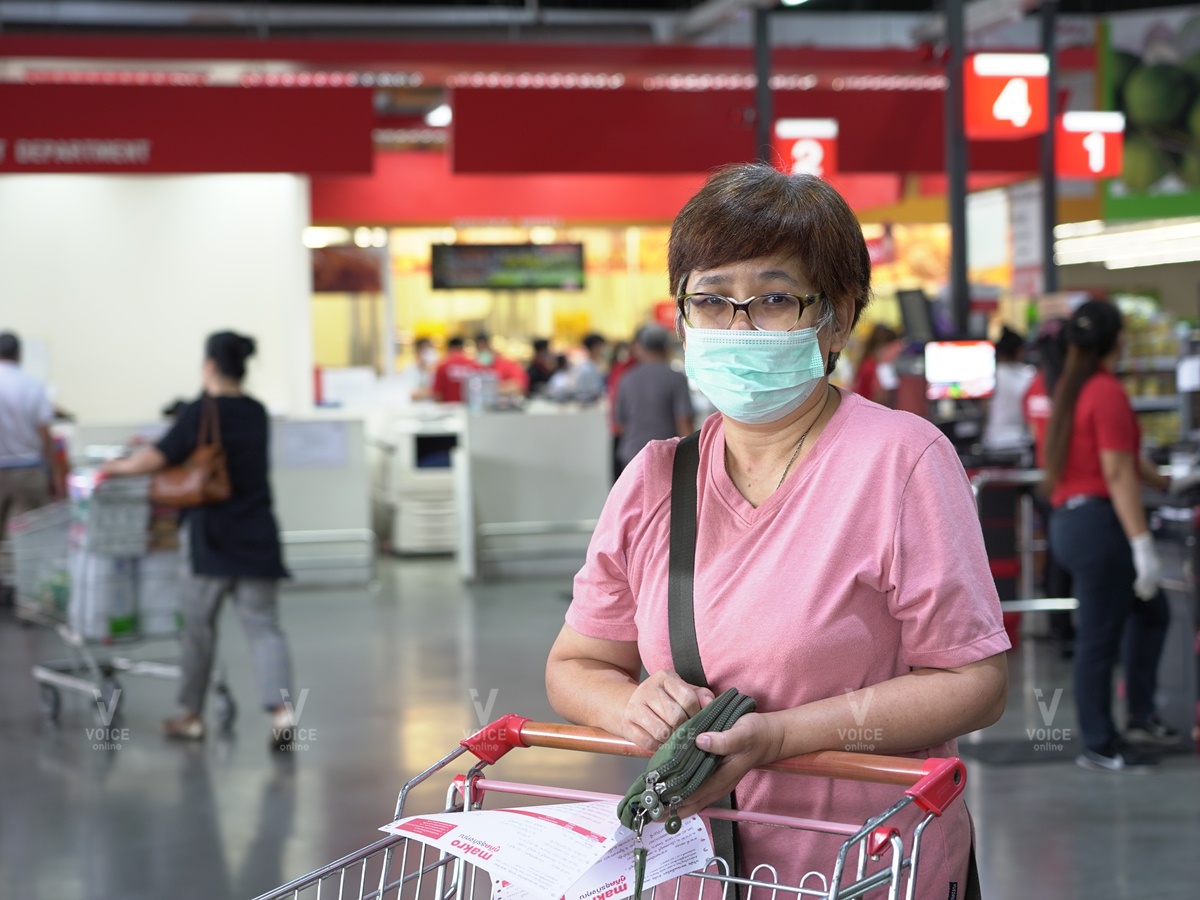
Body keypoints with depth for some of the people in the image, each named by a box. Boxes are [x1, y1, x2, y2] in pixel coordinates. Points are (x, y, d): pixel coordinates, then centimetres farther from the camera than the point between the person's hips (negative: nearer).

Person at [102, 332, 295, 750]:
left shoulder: (201, 413, -9)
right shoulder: (257, 414, 10)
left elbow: (158, 458, -12)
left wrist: (118, 467, 8)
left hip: (212, 536, -4)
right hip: (258, 535, 4)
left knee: (199, 623, 10)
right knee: (263, 625, 0)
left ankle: (191, 715, 21)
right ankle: (281, 709, -17)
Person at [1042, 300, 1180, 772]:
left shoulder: (1071, 389, 14)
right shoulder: (1108, 392, -14)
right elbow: (1118, 473, -19)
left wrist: (1162, 481, 37)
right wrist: (1143, 545, -20)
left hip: (1067, 518, 10)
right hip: (1099, 521, -10)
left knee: (1150, 611, 21)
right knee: (1099, 637, -2)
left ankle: (1140, 718, 24)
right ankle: (1099, 748, 5)